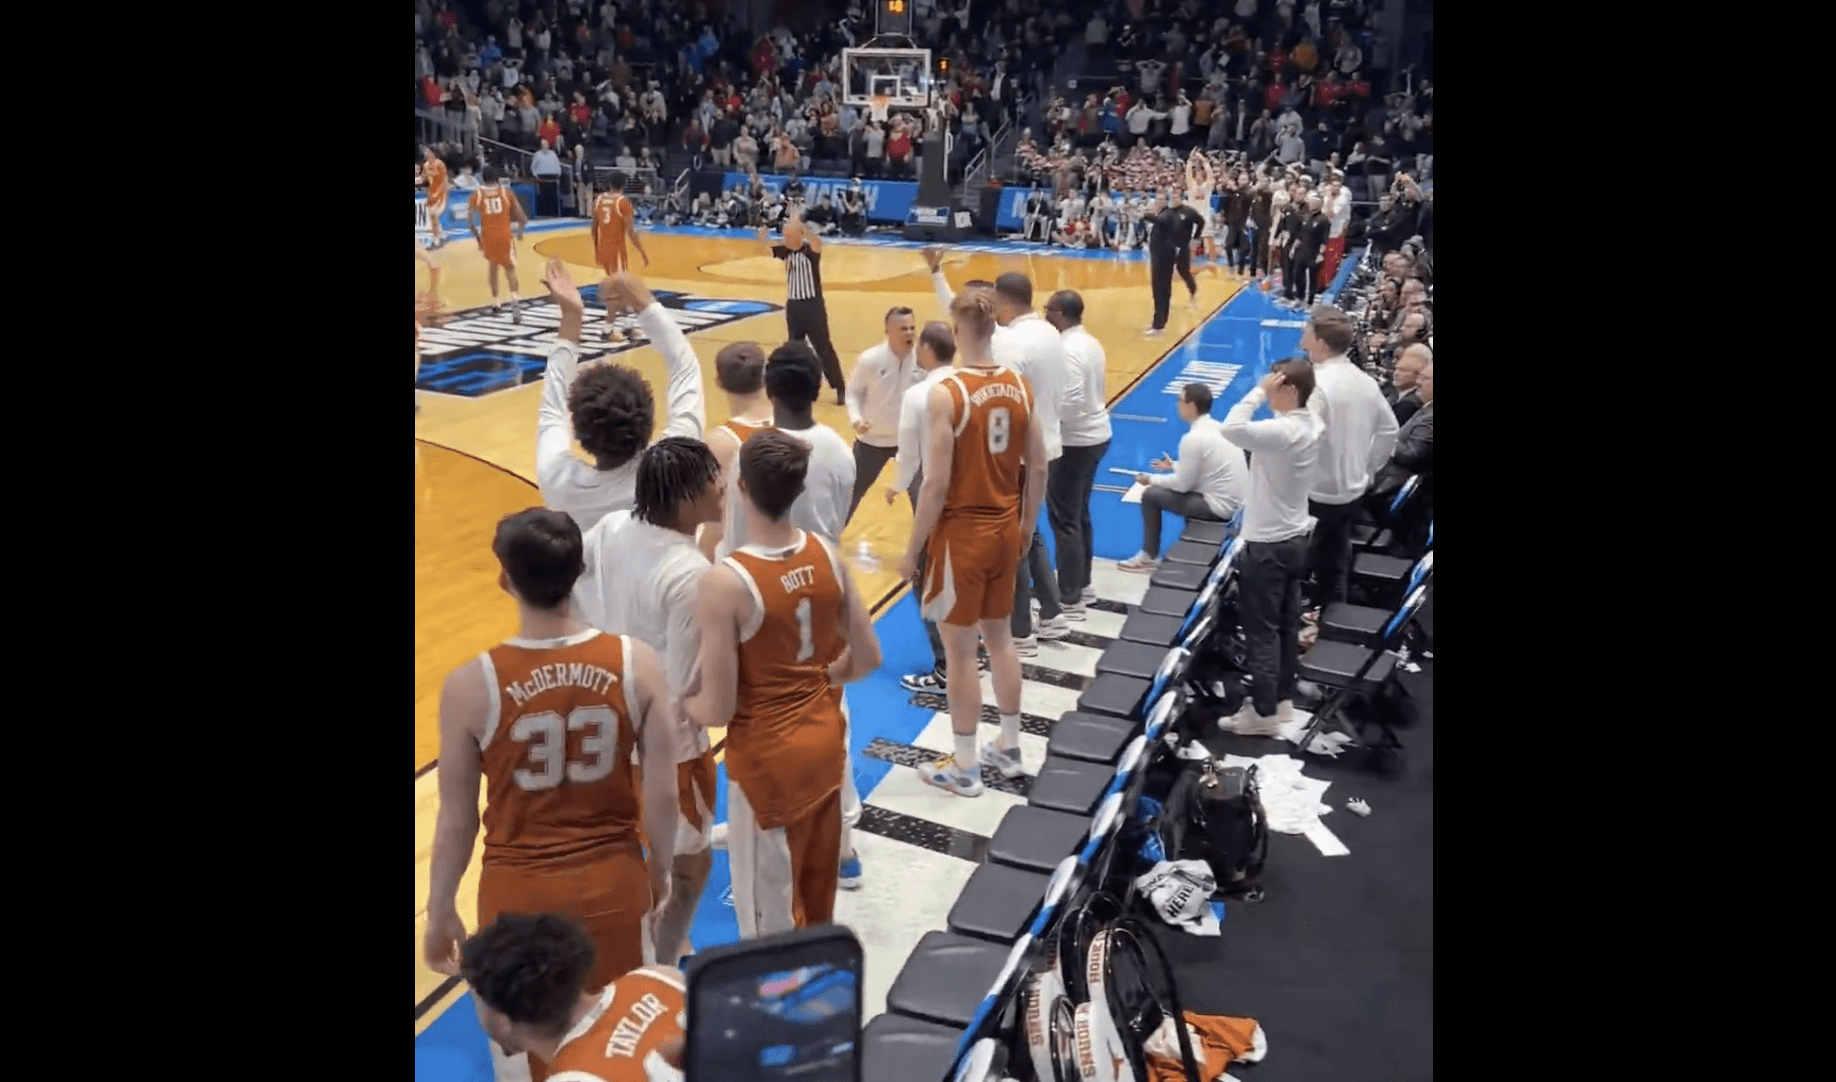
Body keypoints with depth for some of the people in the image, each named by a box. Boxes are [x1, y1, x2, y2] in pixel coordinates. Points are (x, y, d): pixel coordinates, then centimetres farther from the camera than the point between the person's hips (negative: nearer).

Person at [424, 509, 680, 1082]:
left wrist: (439, 911, 8)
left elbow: (457, 819, -8)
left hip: (520, 893, -1)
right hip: (615, 882, 1)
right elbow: (663, 793, -7)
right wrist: (659, 871, 11)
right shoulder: (637, 663, -15)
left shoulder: (470, 685, -18)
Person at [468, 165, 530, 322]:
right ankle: (514, 299, -24)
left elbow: (470, 218, -3)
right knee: (510, 268, 4)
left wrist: (477, 237, 8)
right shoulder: (505, 190, 3)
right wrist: (520, 230, 16)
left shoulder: (478, 194, 4)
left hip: (488, 236, 2)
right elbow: (520, 214, -1)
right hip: (504, 235, -2)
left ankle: (495, 303, 27)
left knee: (493, 265, 25)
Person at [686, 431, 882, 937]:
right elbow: (867, 658, 2)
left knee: (773, 919, 13)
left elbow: (717, 710, -20)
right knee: (817, 891, 26)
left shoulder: (725, 581, -24)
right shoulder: (827, 554, -7)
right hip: (825, 743, 6)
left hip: (768, 760, -6)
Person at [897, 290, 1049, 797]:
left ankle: (963, 768, 19)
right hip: (1004, 530, 6)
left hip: (961, 534, -6)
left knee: (960, 651, 6)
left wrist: (913, 549, -10)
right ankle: (1009, 748, 33)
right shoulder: (1020, 385, 0)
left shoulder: (946, 393, -19)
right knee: (999, 638, 20)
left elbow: (936, 485, -20)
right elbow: (1038, 468, 5)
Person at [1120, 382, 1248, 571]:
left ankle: (1149, 556, 14)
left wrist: (1152, 479, 3)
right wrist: (1176, 466, 28)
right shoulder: (1219, 428, 6)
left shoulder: (1193, 438, -19)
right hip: (1238, 501, 9)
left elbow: (1183, 484, -13)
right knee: (1187, 487, 30)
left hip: (1221, 507, -9)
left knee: (1151, 495, 0)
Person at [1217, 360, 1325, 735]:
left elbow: (1231, 428, -36)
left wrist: (1259, 391, -27)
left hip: (1267, 544, -9)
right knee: (1287, 625, 17)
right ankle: (1283, 699, 28)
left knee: (1261, 631, 1)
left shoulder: (1282, 431, -25)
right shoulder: (1314, 426, 4)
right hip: (1295, 538, 9)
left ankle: (1264, 713, 10)